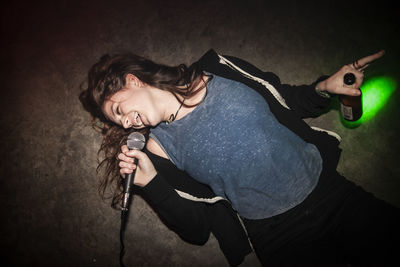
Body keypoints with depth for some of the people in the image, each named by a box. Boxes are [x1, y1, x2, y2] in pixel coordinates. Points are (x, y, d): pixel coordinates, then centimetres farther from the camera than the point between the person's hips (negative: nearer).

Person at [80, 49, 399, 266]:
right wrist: (151, 183, -13)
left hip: (331, 190, 2)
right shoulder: (158, 149, 0)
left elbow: (290, 102, 12)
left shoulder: (220, 72, 2)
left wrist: (324, 87, -5)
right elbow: (198, 227, -2)